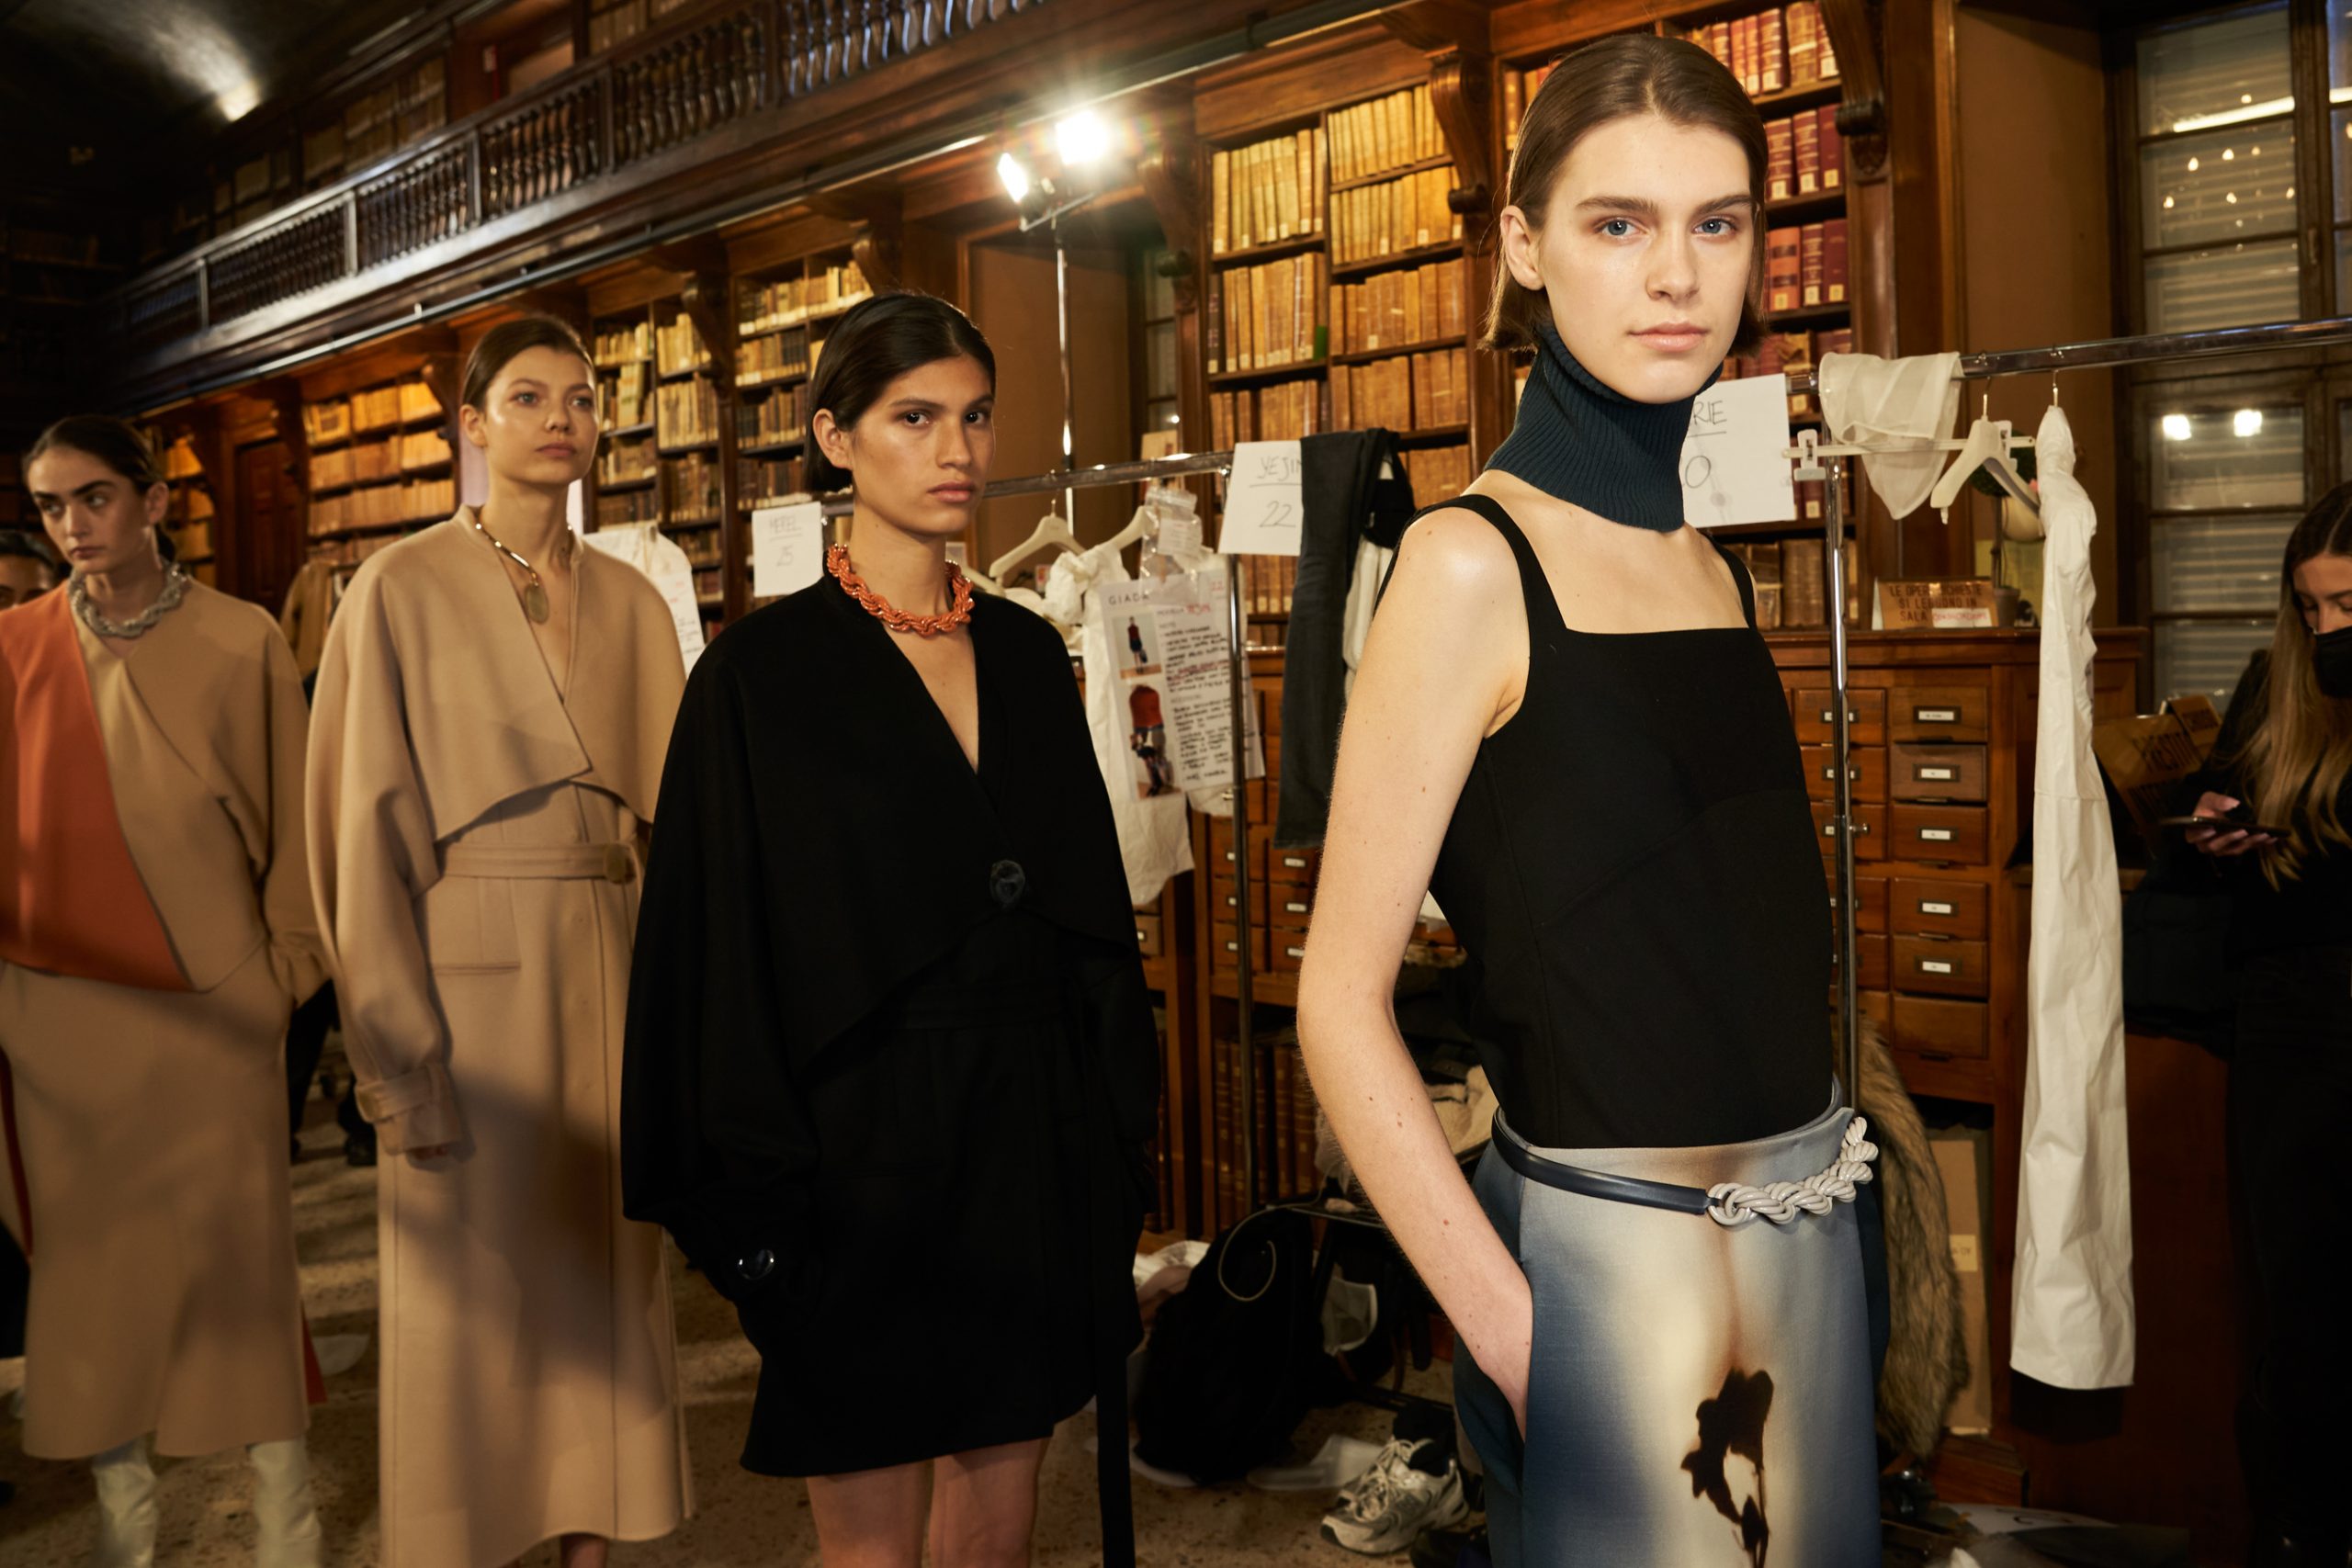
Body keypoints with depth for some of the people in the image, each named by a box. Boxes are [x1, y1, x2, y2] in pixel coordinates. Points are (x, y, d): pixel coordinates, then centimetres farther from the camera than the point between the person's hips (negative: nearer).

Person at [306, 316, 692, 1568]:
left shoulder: (632, 602, 10)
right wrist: (397, 1051, -11)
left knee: (608, 1274, 9)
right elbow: (367, 823, -6)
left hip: (610, 974, 4)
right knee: (472, 1293, 4)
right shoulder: (403, 589, -3)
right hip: (469, 973, -4)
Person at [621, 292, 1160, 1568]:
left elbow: (1087, 907, 12)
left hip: (1035, 1152, 5)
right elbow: (721, 957, -8)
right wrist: (760, 1216, -10)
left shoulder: (1027, 652, 8)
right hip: (868, 1159, -4)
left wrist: (1117, 1147, 8)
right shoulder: (764, 671, -6)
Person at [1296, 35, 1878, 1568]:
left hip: (1806, 1238, 7)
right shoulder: (1474, 563, -14)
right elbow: (1341, 997, -17)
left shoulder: (1716, 569, 7)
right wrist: (1513, 1333, -18)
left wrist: (1813, 1218, 9)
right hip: (1606, 1253, -7)